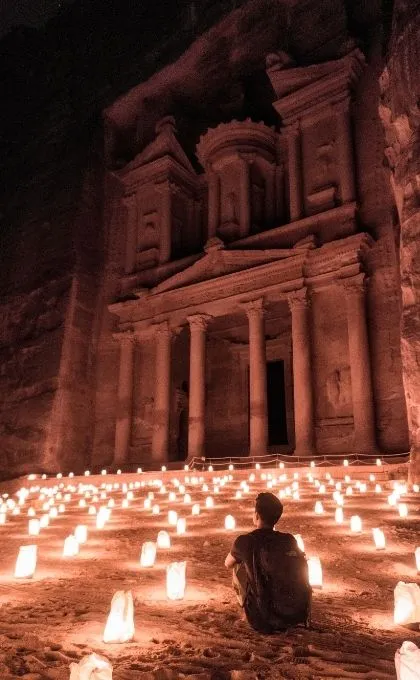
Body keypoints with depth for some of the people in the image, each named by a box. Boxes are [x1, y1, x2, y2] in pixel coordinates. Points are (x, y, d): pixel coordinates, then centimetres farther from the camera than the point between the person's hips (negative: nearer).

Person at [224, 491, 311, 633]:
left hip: (266, 618, -4)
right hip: (300, 614, 4)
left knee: (239, 568, 16)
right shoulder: (290, 539, 2)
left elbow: (228, 564, 14)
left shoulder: (245, 541, -8)